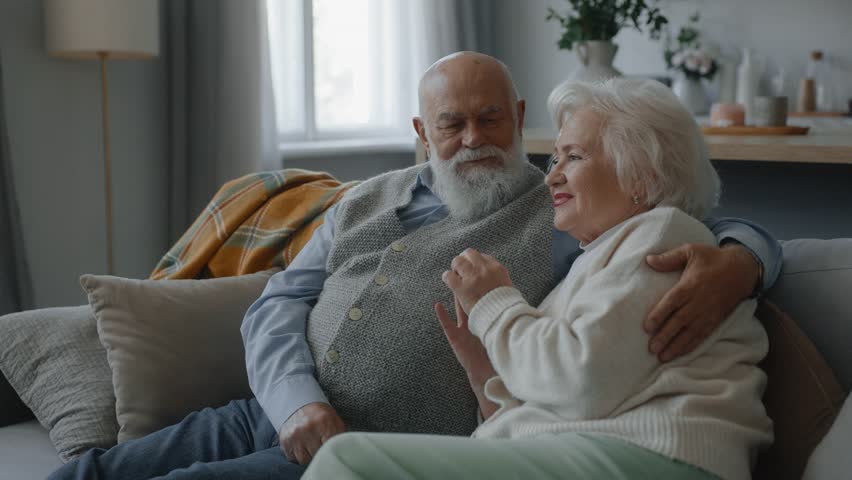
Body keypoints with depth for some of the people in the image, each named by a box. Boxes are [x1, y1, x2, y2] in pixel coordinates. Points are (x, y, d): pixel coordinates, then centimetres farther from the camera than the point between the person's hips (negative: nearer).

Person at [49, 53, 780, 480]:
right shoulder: (365, 203, 16)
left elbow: (739, 229, -1)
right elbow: (277, 306, 10)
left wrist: (734, 264, -27)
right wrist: (298, 401, -10)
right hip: (272, 416, 6)